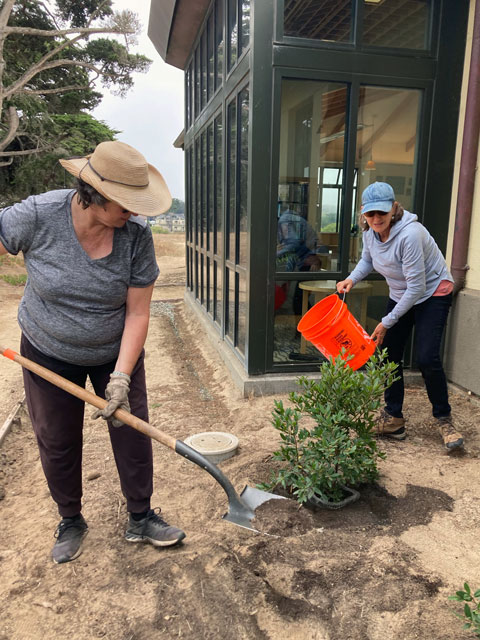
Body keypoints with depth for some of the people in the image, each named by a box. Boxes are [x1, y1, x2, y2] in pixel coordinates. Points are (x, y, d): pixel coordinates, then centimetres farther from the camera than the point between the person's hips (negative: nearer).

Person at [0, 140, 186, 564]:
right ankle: (70, 521, 36)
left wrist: (121, 378, -22)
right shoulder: (37, 215, -23)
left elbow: (137, 313, -19)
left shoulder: (137, 234, -21)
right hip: (49, 354, 0)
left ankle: (140, 519, 27)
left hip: (116, 353, 1)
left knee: (132, 431, 5)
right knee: (57, 443, 11)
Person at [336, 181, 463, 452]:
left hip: (433, 293, -7)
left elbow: (416, 287, -28)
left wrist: (387, 322, -21)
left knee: (427, 358, -16)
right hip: (400, 296, 7)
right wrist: (352, 279, -7)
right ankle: (393, 419, 15)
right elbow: (368, 259, 14)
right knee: (389, 355, 2)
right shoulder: (370, 231, -8)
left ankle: (444, 419, 7)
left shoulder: (409, 234, -31)